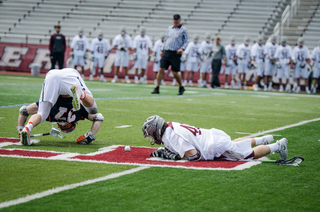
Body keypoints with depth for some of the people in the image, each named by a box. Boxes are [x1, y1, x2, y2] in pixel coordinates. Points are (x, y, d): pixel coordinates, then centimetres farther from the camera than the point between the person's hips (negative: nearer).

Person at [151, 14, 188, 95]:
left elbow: (186, 41, -1)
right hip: (166, 52, 4)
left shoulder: (183, 30, 1)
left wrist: (182, 48, -18)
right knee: (161, 69, -5)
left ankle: (181, 87, 18)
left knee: (175, 72, -3)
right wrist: (162, 50, 17)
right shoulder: (169, 28, 14)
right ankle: (157, 88, -1)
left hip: (176, 54, -4)